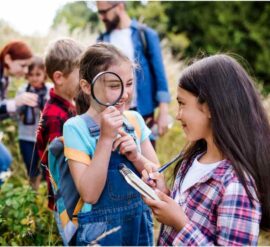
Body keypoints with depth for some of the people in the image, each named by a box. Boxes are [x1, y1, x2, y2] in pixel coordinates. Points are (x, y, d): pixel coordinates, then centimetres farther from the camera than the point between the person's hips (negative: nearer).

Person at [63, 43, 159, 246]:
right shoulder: (76, 128, -14)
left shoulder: (135, 120, -2)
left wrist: (135, 156, -17)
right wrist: (106, 138, -26)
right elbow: (89, 194, -20)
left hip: (140, 223, 5)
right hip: (101, 231, -4)